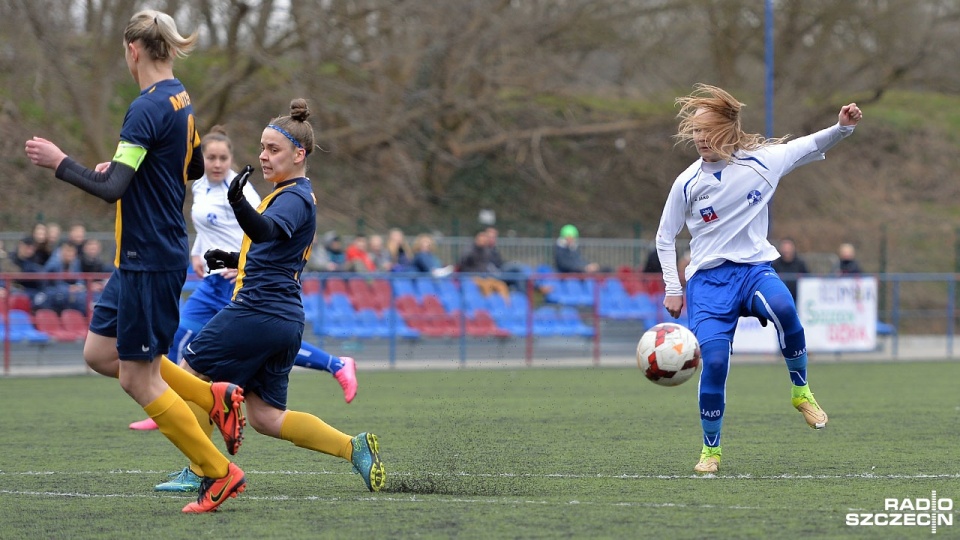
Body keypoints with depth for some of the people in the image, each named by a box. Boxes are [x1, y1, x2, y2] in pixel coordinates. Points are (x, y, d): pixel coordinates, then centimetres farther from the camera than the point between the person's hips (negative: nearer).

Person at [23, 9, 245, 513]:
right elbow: (194, 168, 25)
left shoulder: (148, 108, -21)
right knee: (100, 353, 17)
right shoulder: (181, 101, 9)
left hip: (149, 260, -9)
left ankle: (220, 474, 4)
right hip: (148, 255, 9)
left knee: (139, 379, -1)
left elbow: (112, 188, -27)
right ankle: (214, 397, 16)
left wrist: (60, 162, -14)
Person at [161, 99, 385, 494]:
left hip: (257, 311, -10)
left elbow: (267, 230, -35)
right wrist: (234, 261, 20)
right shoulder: (293, 195, 20)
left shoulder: (294, 198, -12)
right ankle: (354, 448, 4)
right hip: (286, 318, 10)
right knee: (266, 417, 10)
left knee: (186, 375, 0)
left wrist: (239, 203, -53)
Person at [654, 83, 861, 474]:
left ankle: (801, 392, -13)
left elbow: (812, 146, 10)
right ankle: (710, 450, 4)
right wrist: (673, 290, 5)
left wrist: (843, 127, -8)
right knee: (714, 360, -16)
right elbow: (665, 239, 10)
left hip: (754, 268, 0)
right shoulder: (687, 183, -1)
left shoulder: (761, 160, -2)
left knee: (782, 307, -36)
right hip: (707, 278, 0)